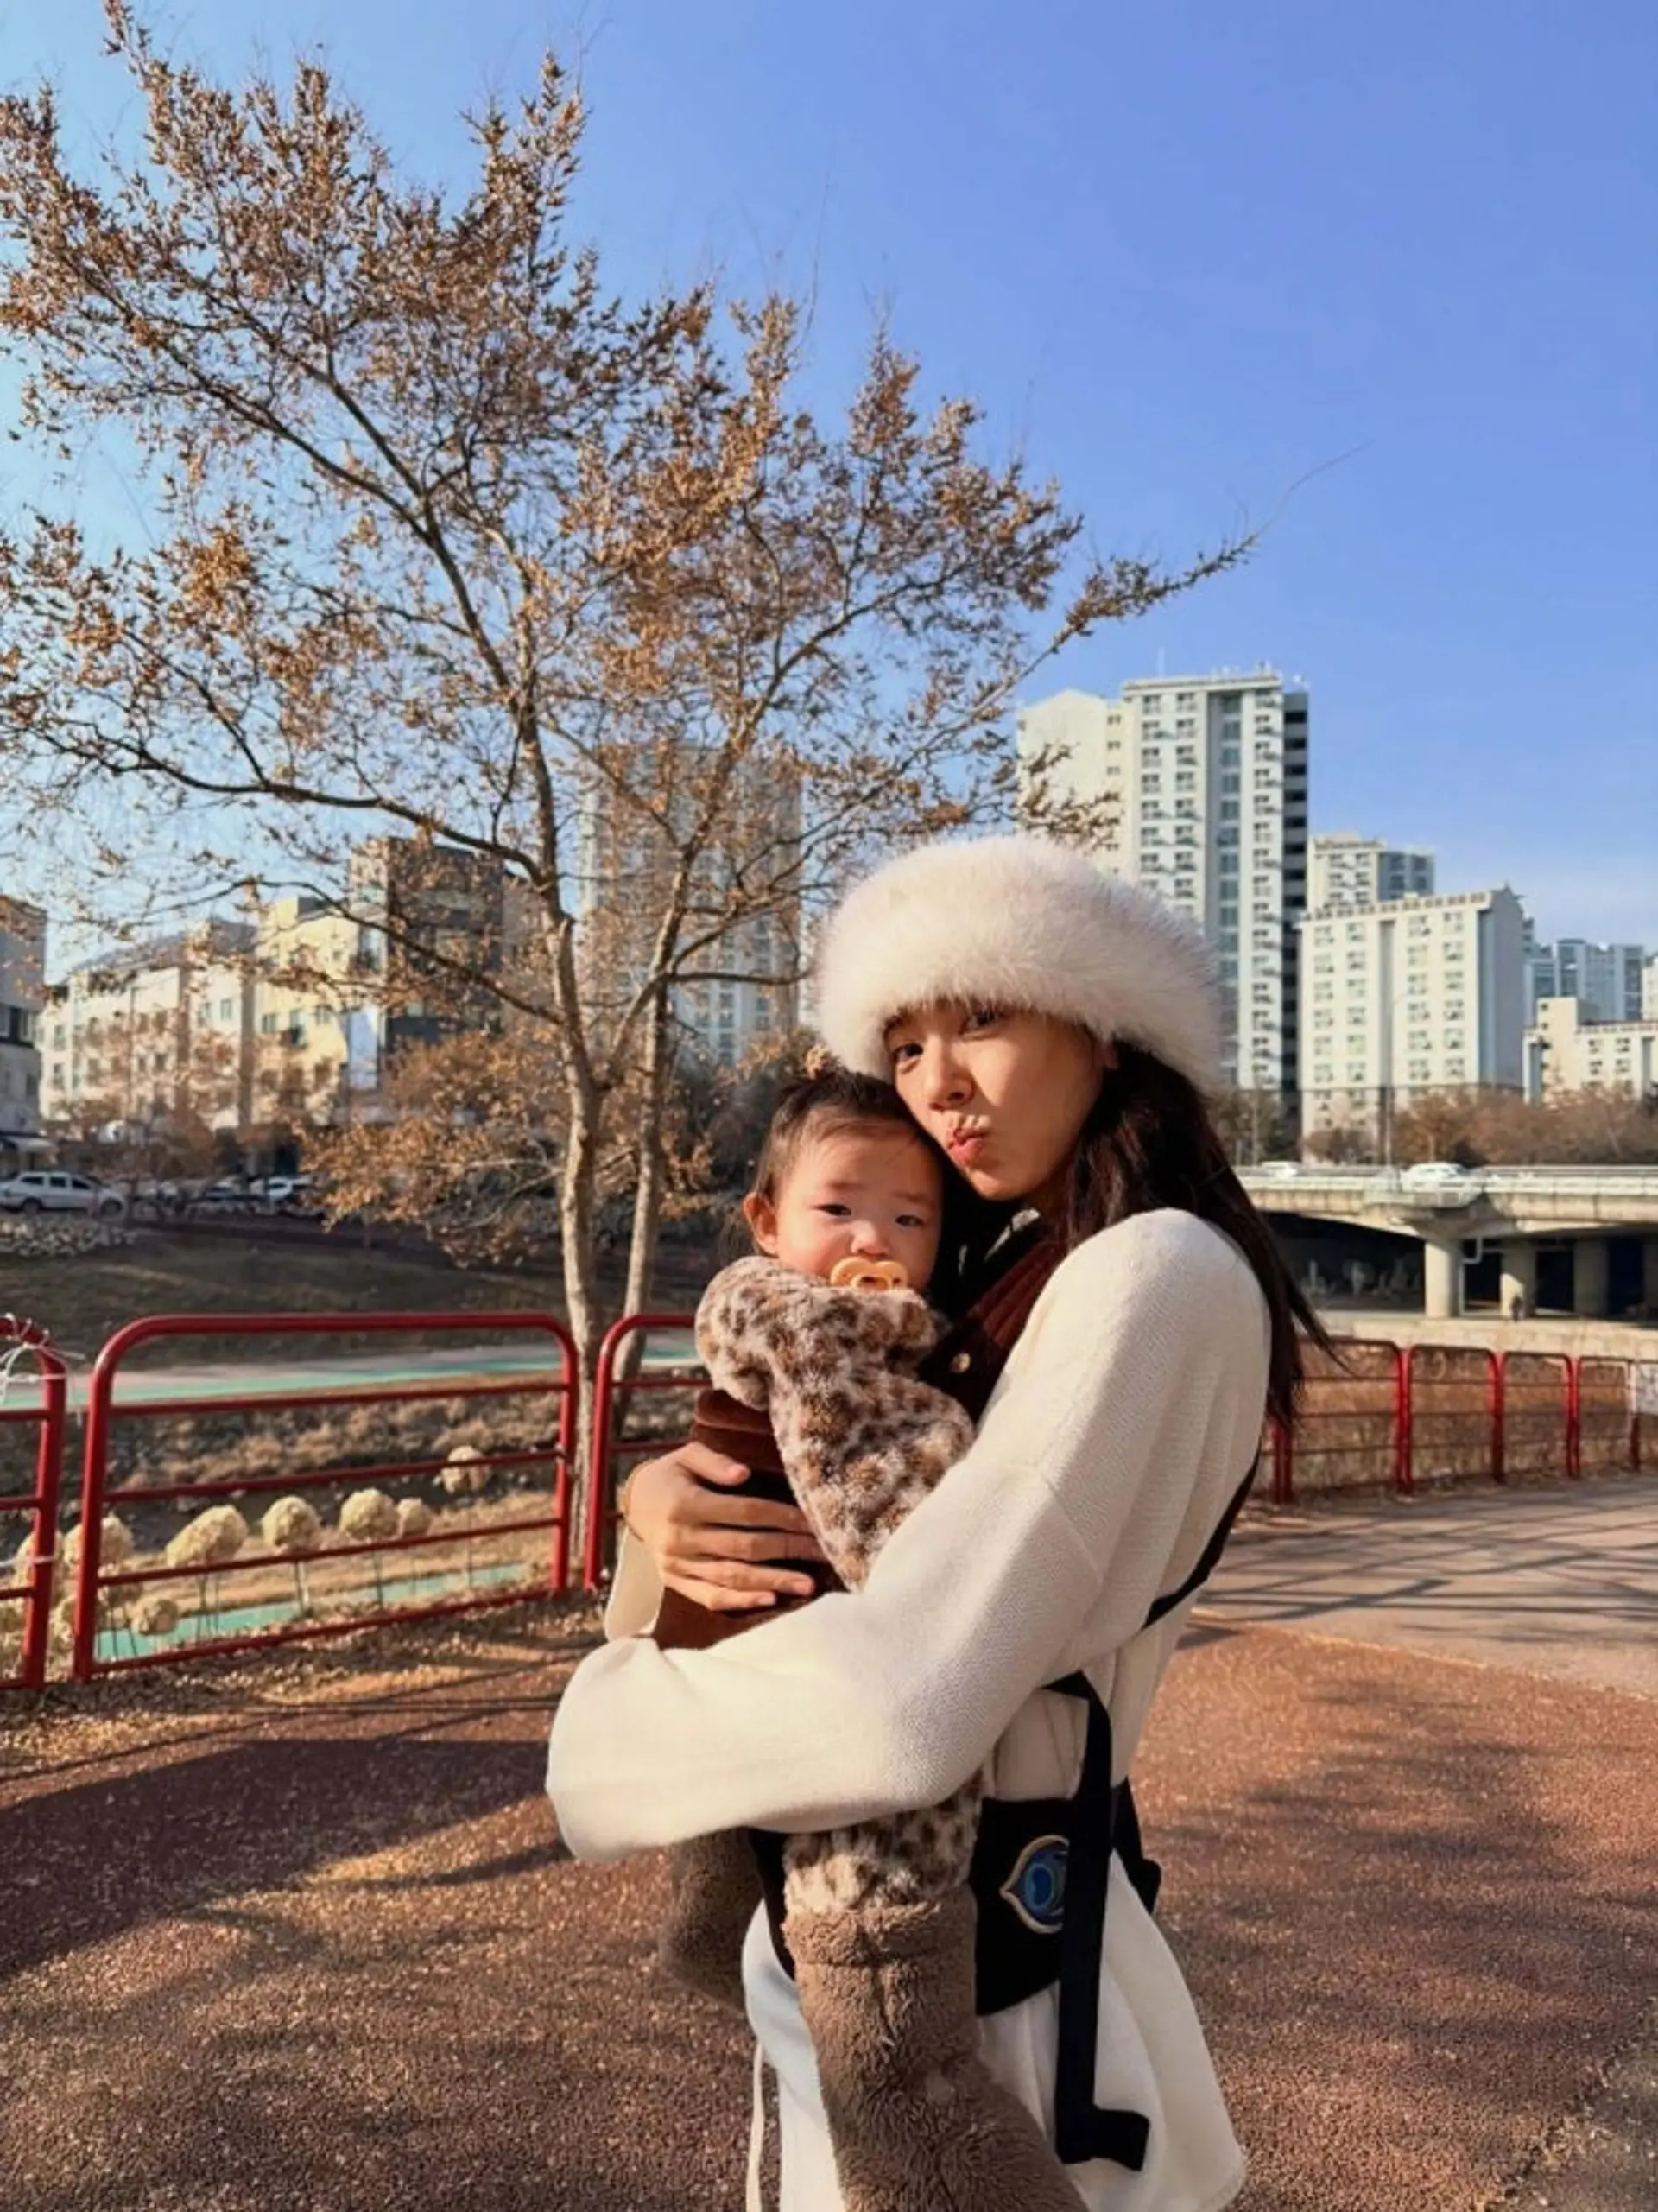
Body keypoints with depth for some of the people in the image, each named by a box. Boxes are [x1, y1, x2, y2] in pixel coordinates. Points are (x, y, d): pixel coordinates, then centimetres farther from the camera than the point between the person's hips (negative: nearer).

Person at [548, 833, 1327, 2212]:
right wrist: (664, 1501, -15)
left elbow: (895, 1707, -33)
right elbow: (792, 1482, 8)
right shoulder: (1012, 1277, 7)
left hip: (988, 1961, -8)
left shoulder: (1158, 1277, -23)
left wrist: (599, 1723, -16)